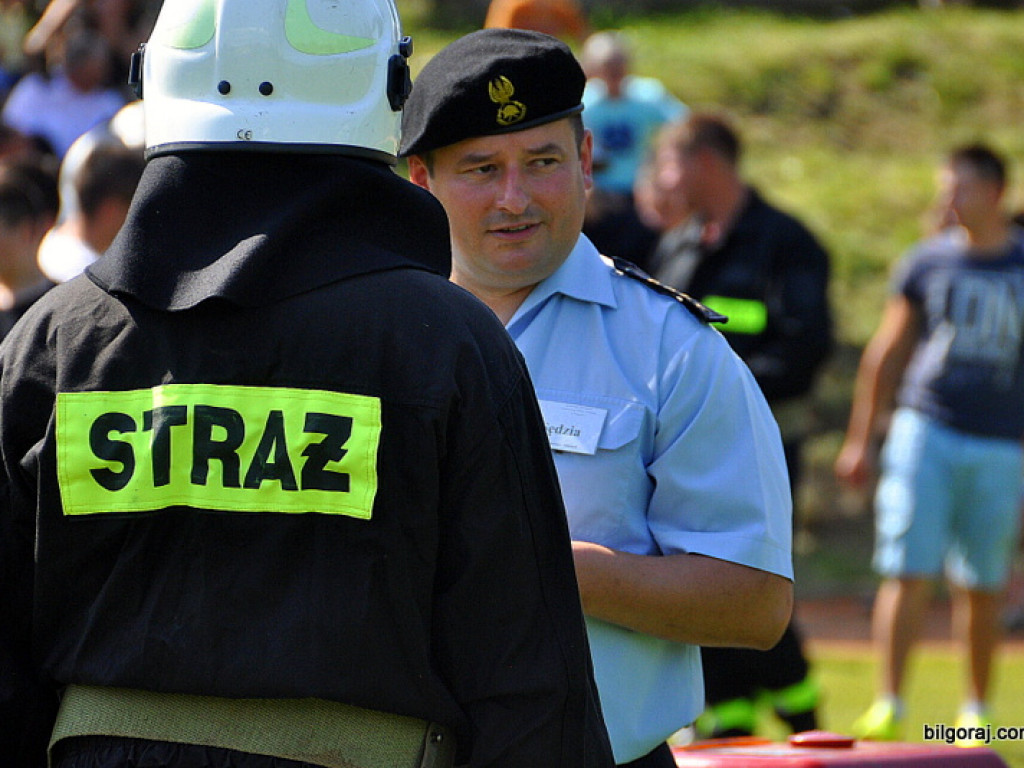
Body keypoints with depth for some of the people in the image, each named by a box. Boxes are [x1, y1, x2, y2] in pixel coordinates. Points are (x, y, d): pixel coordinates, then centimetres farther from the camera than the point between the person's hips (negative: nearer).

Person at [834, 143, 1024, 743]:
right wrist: (860, 440, 12)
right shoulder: (927, 262, 6)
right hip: (925, 430, 0)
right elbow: (887, 354, 13)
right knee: (908, 573, -8)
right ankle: (890, 707, -5)